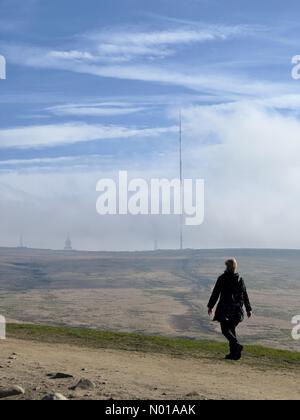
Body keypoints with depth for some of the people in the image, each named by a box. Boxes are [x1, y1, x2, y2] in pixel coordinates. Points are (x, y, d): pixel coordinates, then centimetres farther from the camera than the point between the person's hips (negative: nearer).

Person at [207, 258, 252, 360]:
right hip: (237, 309, 5)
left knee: (225, 330, 0)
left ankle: (237, 345, -23)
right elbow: (245, 296, 9)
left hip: (225, 308, -5)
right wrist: (248, 309, 16)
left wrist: (210, 306, 2)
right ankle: (233, 353, 10)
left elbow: (215, 293, -6)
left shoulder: (222, 279, -7)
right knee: (231, 329, 14)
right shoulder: (240, 279, 6)